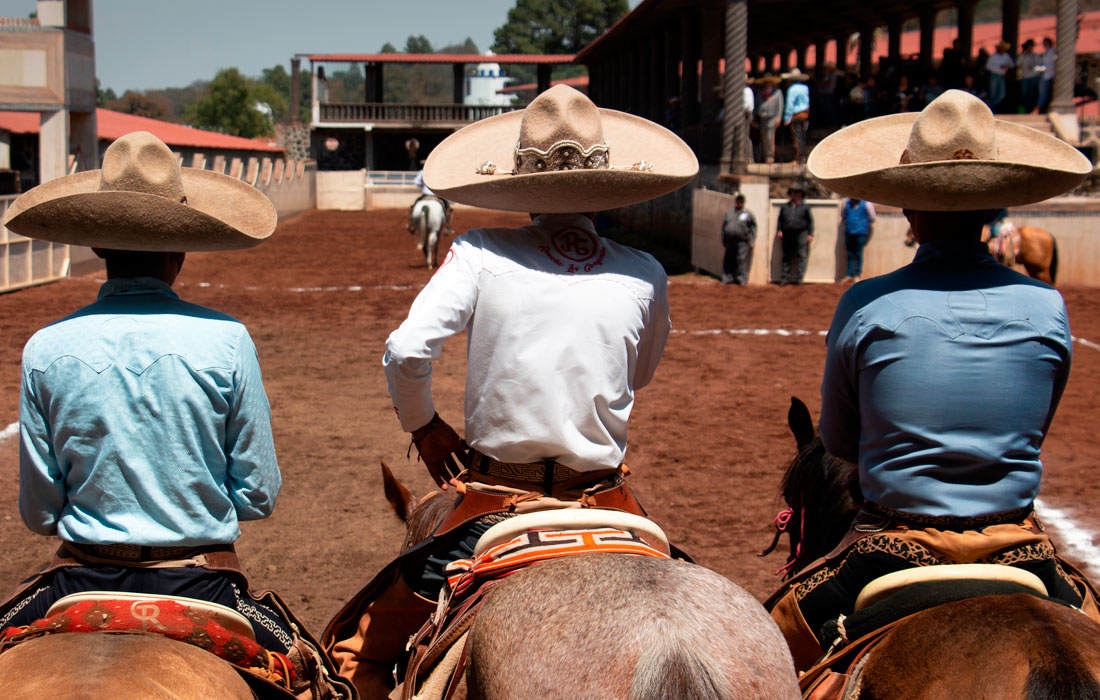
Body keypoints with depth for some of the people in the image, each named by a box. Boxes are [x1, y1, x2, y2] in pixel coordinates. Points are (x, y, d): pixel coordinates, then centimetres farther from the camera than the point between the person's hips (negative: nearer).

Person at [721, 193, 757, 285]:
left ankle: (742, 280, -3)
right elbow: (723, 227, 20)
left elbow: (753, 227, 6)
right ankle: (727, 279, 9)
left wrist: (752, 241, -1)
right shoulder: (728, 213, 17)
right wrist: (723, 240, 15)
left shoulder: (748, 214, 7)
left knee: (742, 261, -8)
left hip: (742, 242, -3)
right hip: (730, 242, 3)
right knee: (728, 261, 2)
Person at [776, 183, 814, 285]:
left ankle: (799, 278, -7)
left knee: (801, 256, -7)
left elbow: (810, 221, 7)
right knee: (787, 256, 3)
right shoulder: (785, 207, 13)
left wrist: (810, 234, -1)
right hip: (787, 235, 2)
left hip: (801, 234, -2)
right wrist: (779, 230, 3)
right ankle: (785, 278, 5)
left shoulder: (804, 207, 7)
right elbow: (780, 219, 17)